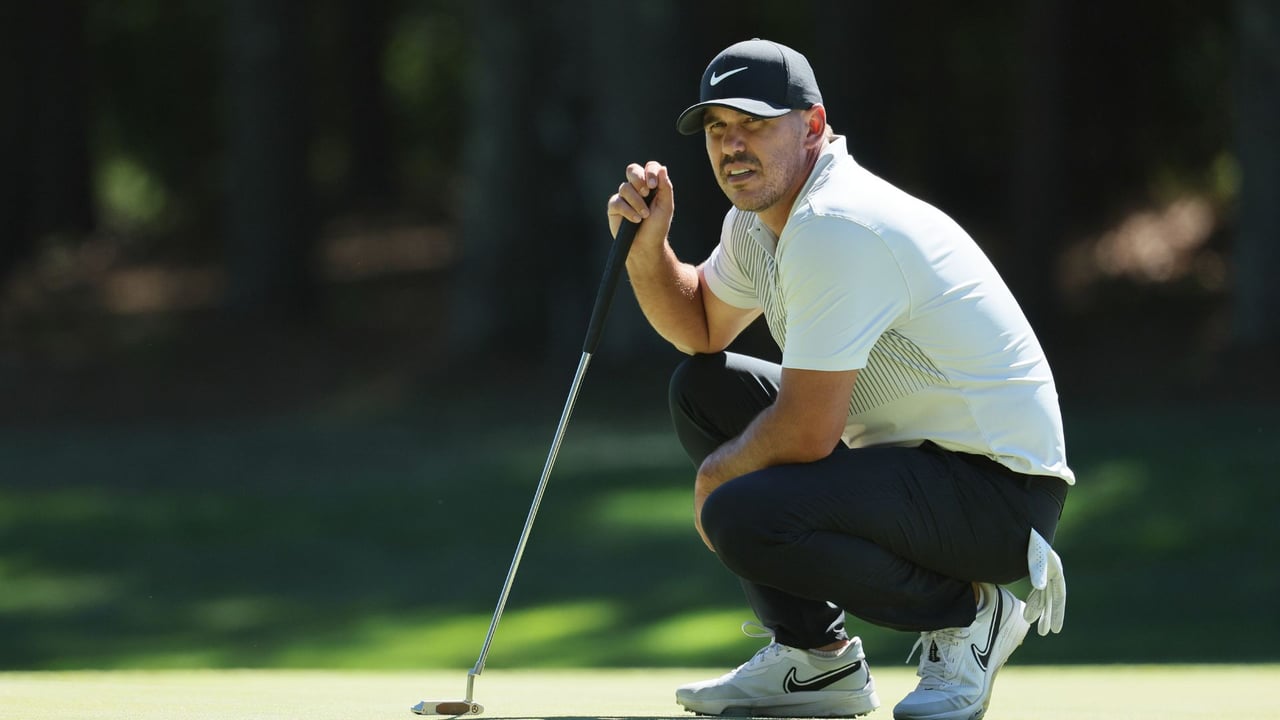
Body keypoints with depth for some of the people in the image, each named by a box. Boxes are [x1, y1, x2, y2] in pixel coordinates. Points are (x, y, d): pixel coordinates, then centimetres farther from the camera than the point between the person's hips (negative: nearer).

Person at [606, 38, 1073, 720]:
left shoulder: (835, 229, -23)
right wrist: (647, 246, 6)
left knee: (744, 517, -29)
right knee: (704, 389, 14)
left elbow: (807, 433, -25)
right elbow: (701, 330, 26)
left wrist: (714, 479, -5)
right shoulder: (761, 216, 9)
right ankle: (813, 657, 13)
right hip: (916, 455, 11)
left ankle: (967, 613, -6)